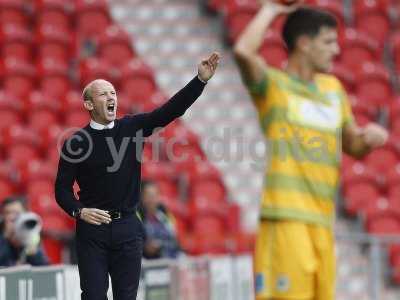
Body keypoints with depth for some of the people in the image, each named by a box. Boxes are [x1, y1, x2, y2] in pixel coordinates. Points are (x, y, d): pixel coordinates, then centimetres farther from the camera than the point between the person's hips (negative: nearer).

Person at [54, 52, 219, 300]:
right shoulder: (77, 143, -3)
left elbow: (171, 110, -5)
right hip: (92, 227, -2)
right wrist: (79, 211, -20)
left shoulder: (132, 128, 4)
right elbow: (62, 188, -1)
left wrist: (201, 80, -16)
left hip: (127, 226, 2)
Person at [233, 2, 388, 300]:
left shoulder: (333, 88, 19)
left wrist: (370, 137, 4)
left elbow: (354, 146, 28)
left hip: (323, 219, 7)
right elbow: (243, 51, -23)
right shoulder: (273, 84, -1)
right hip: (285, 216, -7)